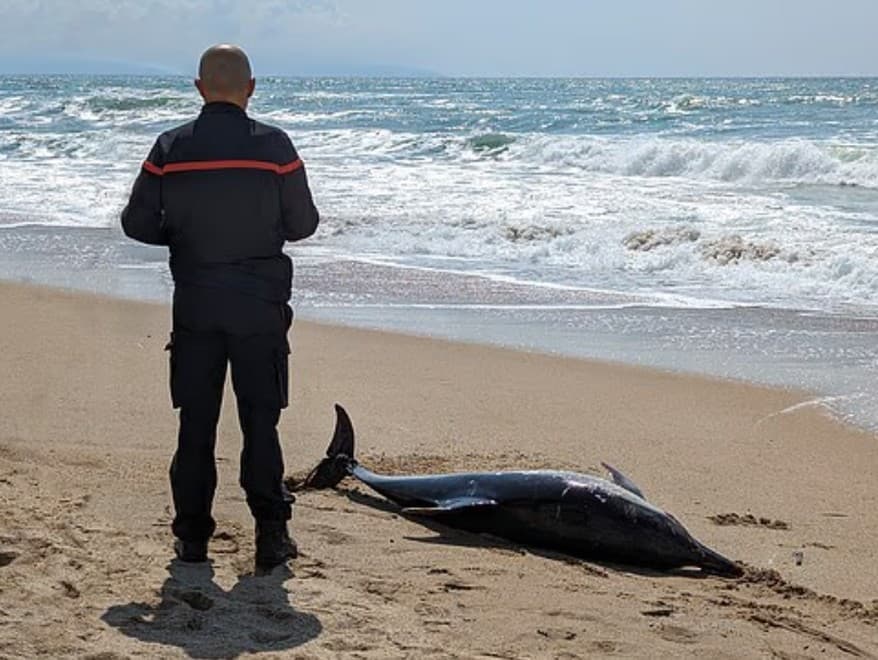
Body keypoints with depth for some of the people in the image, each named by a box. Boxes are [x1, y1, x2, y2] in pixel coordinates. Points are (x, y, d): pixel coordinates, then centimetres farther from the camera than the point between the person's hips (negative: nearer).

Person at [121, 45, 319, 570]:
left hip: (195, 305, 1)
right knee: (261, 422, 6)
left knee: (196, 423, 9)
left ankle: (193, 537, 13)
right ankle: (271, 535, 6)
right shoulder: (274, 146, -8)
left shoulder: (171, 149, -3)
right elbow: (303, 224, -2)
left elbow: (137, 223, 0)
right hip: (260, 305, -1)